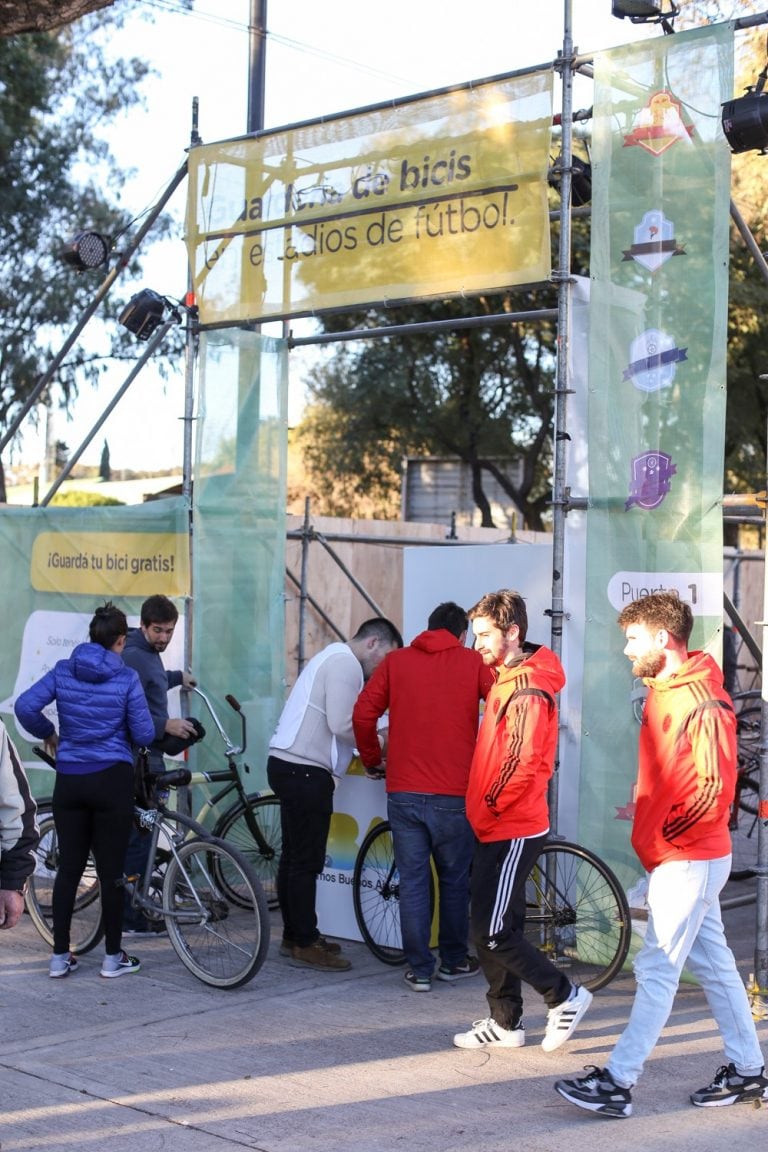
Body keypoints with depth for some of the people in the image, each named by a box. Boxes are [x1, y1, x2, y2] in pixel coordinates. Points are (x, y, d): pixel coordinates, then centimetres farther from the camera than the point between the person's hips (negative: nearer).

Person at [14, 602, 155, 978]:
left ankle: (60, 956, 14)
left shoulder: (63, 671, 1)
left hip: (69, 780, 3)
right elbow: (144, 734, -6)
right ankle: (113, 957, 12)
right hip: (112, 779, -3)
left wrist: (48, 733, 11)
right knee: (111, 870, 4)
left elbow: (24, 706, -7)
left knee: (69, 867, 10)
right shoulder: (126, 678, -7)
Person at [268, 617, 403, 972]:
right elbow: (342, 725, -21)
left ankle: (294, 935, 25)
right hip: (305, 771, -11)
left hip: (291, 766, 11)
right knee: (307, 860, -5)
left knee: (294, 856, 16)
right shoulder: (346, 664, -12)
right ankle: (306, 945, 0)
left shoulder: (333, 658, 21)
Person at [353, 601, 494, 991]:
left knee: (413, 881, 7)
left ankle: (419, 970, 9)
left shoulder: (395, 661, 5)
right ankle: (454, 961, 25)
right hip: (454, 794, -1)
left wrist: (372, 759, 16)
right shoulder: (473, 662, 1)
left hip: (404, 793, 1)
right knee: (454, 881, 15)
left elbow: (363, 715, 1)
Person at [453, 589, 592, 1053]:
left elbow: (526, 762, -24)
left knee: (493, 931, -7)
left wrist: (490, 805, -14)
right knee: (495, 928, 13)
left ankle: (565, 995, 6)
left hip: (514, 830, -10)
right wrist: (486, 809, 13)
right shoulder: (506, 679, 14)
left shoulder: (528, 688, -17)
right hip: (499, 828, 10)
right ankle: (506, 1023, 21)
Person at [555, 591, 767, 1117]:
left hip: (688, 860, -10)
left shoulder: (702, 702, -19)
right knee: (714, 964, 15)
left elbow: (718, 785, -24)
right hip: (682, 857, 10)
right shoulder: (661, 692, 11)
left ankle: (618, 1083, -1)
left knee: (657, 971, -5)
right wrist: (648, 816, 9)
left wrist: (676, 831, -19)